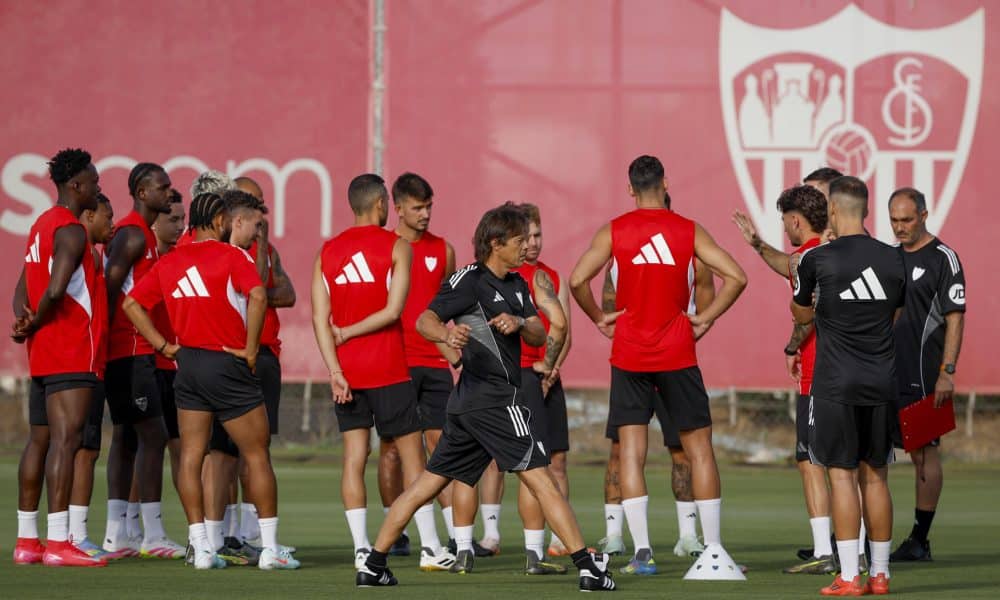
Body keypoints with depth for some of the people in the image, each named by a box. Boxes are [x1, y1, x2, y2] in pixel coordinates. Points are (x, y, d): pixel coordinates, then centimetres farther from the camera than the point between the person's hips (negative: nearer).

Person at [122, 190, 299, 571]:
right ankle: (270, 548, 4)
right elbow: (257, 296, -26)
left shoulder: (169, 262, 8)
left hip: (186, 364, 5)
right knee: (257, 457, 3)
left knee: (191, 457, 7)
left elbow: (132, 303, 10)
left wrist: (165, 346, 9)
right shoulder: (231, 256, -10)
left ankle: (201, 548, 4)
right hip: (227, 365, -5)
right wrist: (250, 349, -16)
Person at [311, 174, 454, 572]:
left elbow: (320, 318, -1)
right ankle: (430, 547, 2)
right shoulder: (397, 246, -4)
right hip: (388, 370, -4)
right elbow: (393, 310, -13)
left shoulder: (327, 252, 7)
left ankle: (361, 549, -1)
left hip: (346, 371, 4)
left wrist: (334, 370, -4)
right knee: (411, 454, 3)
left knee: (354, 456, 4)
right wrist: (348, 333, -3)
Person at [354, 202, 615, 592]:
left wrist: (519, 323, -11)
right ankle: (587, 566, -9)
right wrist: (447, 335, -41)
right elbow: (425, 320, -18)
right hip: (493, 398, -9)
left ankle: (373, 566, 11)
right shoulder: (471, 280, -9)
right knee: (541, 479, -8)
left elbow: (539, 336, 12)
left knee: (428, 484, 9)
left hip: (469, 400, 9)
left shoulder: (516, 285, 17)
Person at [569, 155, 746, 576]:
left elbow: (577, 280, -10)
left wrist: (599, 318, 4)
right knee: (699, 447, 8)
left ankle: (642, 552, -7)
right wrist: (706, 319, 1)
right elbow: (735, 277, -6)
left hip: (629, 355, 0)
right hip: (677, 353, 0)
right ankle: (714, 548, 6)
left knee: (631, 451, 2)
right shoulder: (688, 231, 0)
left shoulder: (613, 232, -1)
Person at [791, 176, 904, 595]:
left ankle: (849, 577, -6)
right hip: (882, 383, 4)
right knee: (874, 475, 11)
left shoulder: (815, 260, -8)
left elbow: (802, 315, 10)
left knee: (841, 475, -2)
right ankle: (879, 573, 13)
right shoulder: (893, 260, 3)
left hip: (835, 384, -4)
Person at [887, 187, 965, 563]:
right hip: (885, 373, 7)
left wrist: (947, 373, -17)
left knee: (925, 454, -2)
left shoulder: (942, 259, -6)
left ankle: (919, 541, 1)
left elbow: (955, 319, -10)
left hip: (921, 376, -7)